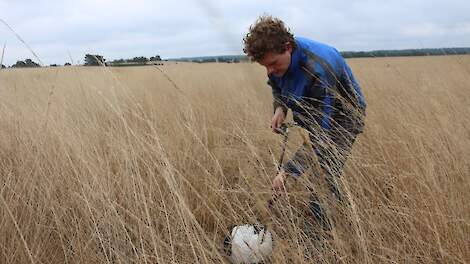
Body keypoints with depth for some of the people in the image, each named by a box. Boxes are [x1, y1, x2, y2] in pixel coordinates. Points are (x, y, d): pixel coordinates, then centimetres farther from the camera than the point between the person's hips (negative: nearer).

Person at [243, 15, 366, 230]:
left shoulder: (318, 70, -38)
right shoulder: (277, 56, -15)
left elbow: (320, 136, -36)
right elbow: (277, 86, 9)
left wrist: (288, 171, -40)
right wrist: (279, 109, -13)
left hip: (341, 118, -7)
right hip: (310, 114, 7)